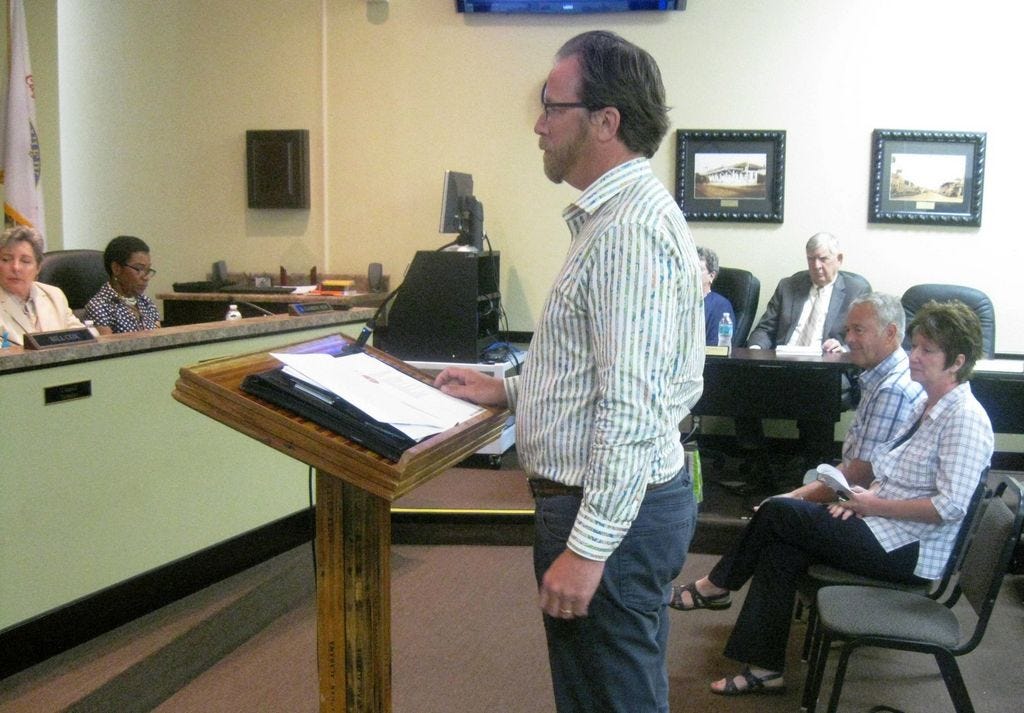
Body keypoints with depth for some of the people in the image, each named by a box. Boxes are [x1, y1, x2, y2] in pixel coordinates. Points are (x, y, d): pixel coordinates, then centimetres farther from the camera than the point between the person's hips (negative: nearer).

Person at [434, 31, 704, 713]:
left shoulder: (630, 228, -22)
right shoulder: (617, 211, 13)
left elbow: (632, 407, -27)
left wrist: (587, 547, -25)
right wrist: (507, 390, 16)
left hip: (614, 509, -10)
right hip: (601, 498, 10)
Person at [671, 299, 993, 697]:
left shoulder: (965, 418, -16)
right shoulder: (927, 405, 12)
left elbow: (950, 506, -24)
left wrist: (874, 505, -17)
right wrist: (867, 494, 1)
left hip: (910, 551, -9)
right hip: (889, 529, 9)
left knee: (776, 512, -12)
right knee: (779, 548, -9)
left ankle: (718, 586, 10)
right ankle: (764, 669, -5)